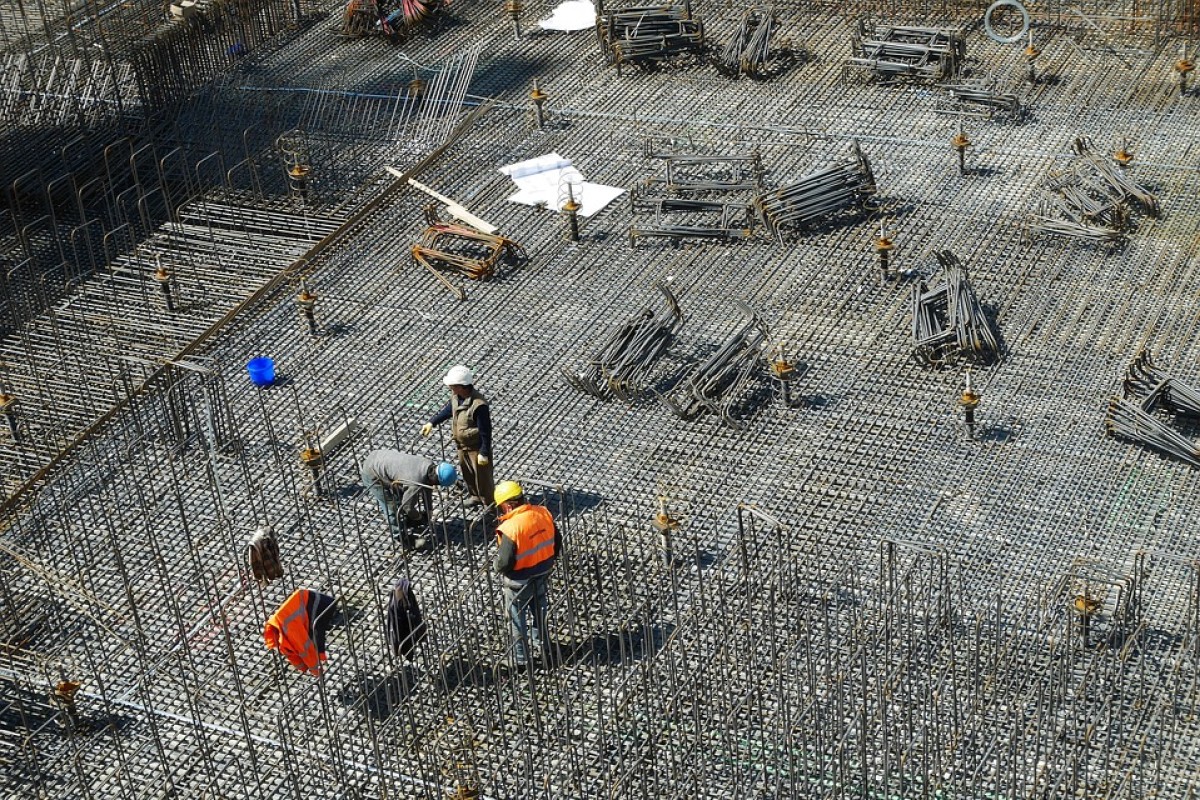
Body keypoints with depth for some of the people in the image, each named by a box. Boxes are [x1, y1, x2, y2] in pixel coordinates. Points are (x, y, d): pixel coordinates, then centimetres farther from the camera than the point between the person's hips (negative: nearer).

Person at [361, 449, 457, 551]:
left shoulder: (430, 466, -9)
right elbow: (408, 507, -18)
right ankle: (405, 540, 11)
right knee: (392, 508, -4)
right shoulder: (416, 482, -34)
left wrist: (427, 512, 21)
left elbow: (427, 489, 11)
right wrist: (418, 517, 3)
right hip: (372, 474, -9)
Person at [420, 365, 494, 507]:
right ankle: (476, 496, 48)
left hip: (477, 447, -8)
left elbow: (485, 431, -27)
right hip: (462, 445, 8)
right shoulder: (456, 396, -9)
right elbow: (448, 409, 13)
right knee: (467, 473, 25)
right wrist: (431, 422, 9)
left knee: (482, 477, 6)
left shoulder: (479, 405, -34)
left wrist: (484, 453, -22)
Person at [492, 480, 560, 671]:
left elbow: (504, 562, -27)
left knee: (517, 619, 14)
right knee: (539, 609, 29)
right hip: (543, 574, 6)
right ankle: (539, 643, 49)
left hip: (519, 580, -6)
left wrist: (497, 567, -4)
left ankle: (520, 659, 26)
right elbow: (557, 542, 1)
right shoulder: (543, 513, -11)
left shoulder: (510, 528, -31)